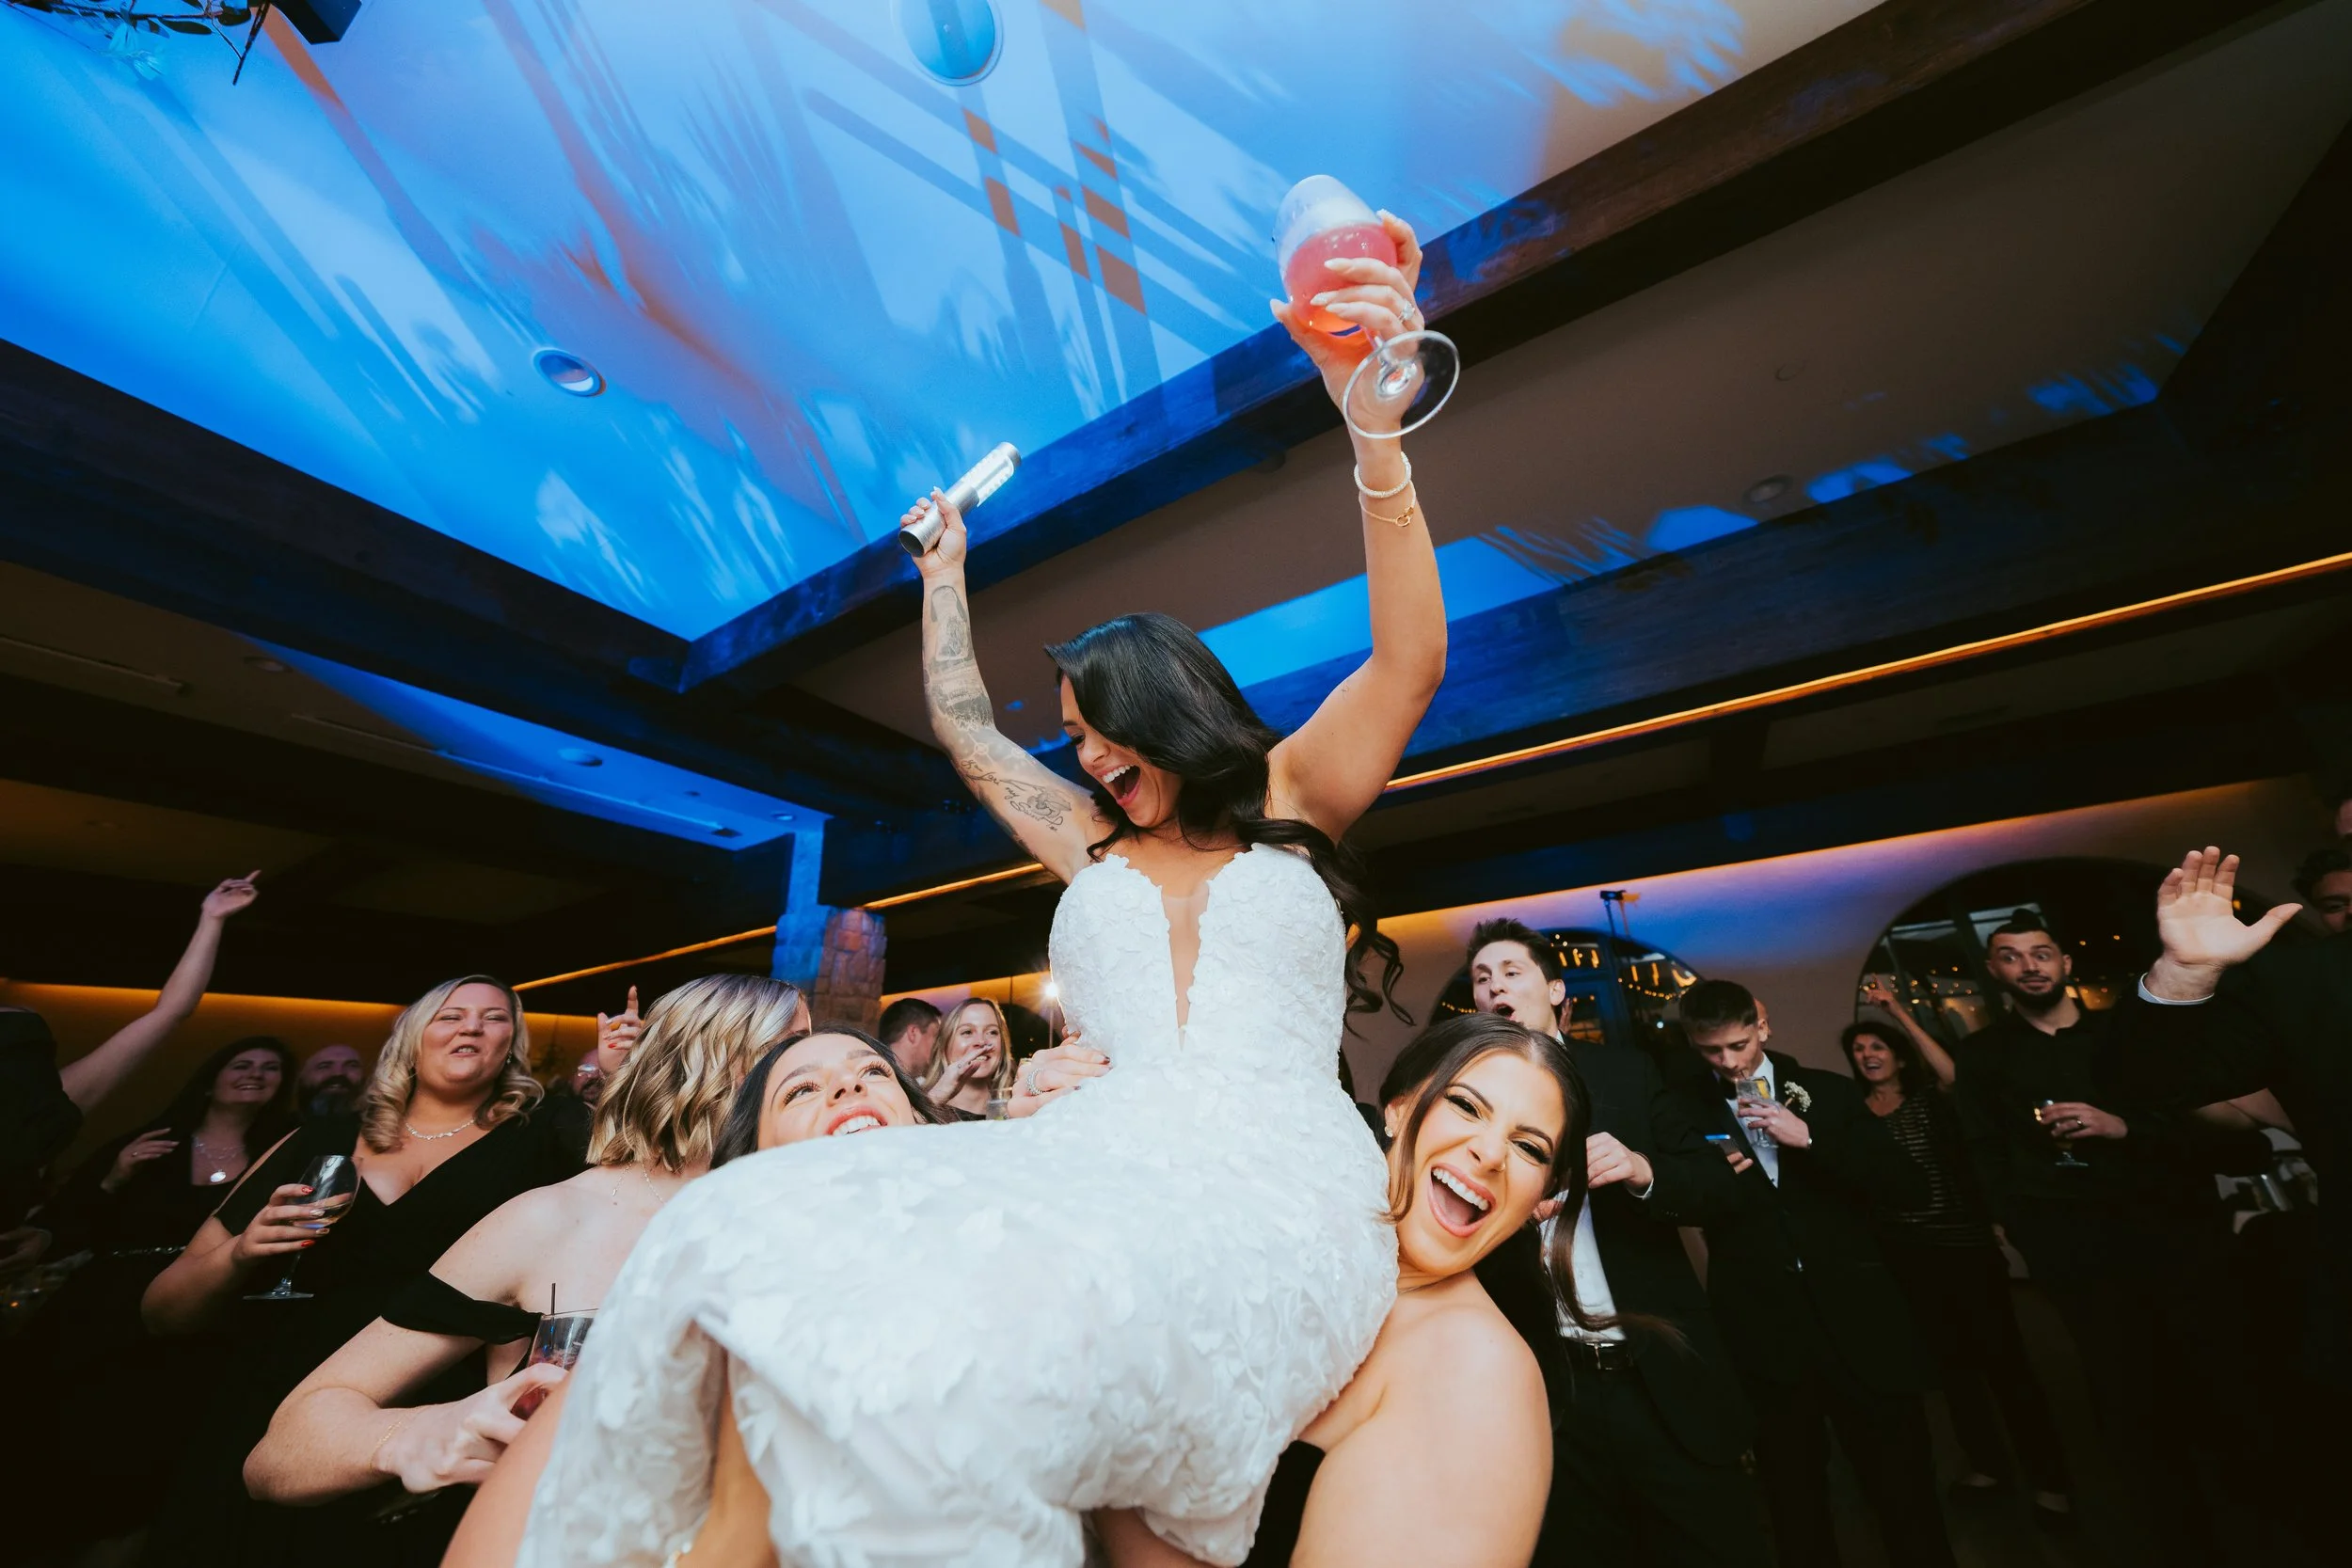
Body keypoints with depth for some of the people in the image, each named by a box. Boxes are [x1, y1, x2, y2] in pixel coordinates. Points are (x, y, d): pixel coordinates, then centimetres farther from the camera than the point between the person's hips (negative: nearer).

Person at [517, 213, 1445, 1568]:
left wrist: (1375, 426, -9)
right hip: (1108, 1163, 4)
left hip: (1275, 1192, -4)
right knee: (722, 1239, -18)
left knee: (929, 1382, -34)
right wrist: (947, 568, 41)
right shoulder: (1092, 842, 23)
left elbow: (1412, 662, 1)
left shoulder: (1294, 798, 14)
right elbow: (968, 732, 32)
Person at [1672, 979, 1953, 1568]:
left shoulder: (1829, 1093, 1)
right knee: (1794, 1501, 14)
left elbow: (1909, 1188, -7)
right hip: (1762, 1336, 0)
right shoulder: (1686, 1110, -1)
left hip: (1858, 1323, 0)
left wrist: (1810, 1138, -18)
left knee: (1906, 1494, 10)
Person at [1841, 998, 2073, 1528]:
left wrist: (1899, 1011, -22)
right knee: (1950, 1357, 15)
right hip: (1905, 1254, 3)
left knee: (2003, 1355, 1)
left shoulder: (1929, 1099, -2)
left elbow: (1950, 1072, -24)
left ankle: (2048, 1479, 17)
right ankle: (1987, 1464, 30)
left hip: (1964, 1244, -3)